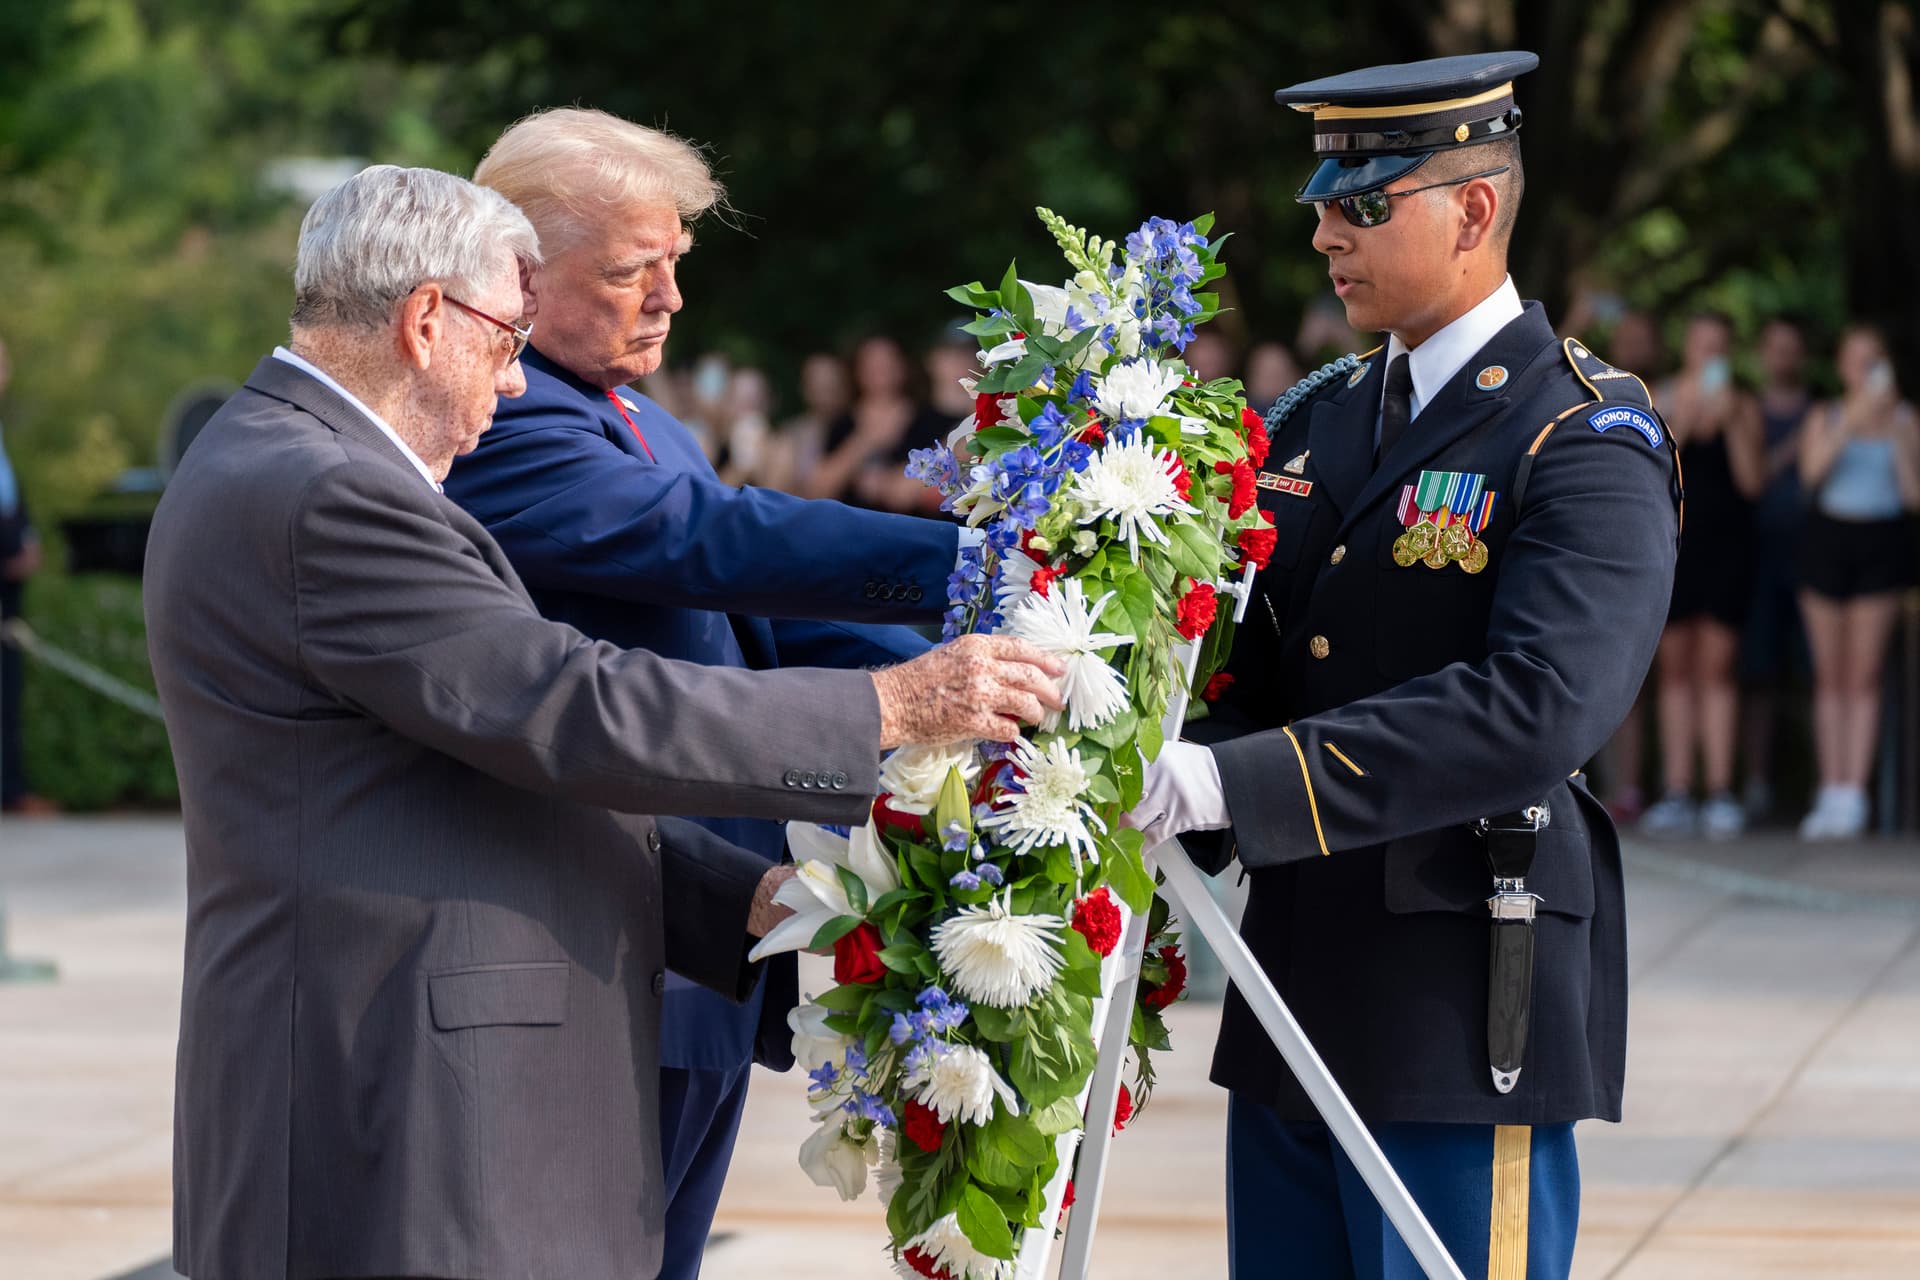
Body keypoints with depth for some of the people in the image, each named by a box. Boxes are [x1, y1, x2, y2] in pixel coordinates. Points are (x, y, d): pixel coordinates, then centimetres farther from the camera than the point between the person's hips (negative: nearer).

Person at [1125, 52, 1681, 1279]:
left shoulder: (1588, 445, -11)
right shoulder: (1316, 420, 14)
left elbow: (1537, 709, -26)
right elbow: (1246, 658, 11)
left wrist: (1237, 782, -31)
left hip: (1467, 1023, -7)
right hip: (1297, 1002, 7)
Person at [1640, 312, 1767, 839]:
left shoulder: (1744, 407, 6)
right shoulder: (1661, 402, 5)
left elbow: (1752, 480, -4)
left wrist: (1731, 422, -12)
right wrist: (1682, 419, -15)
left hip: (1726, 546, 0)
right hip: (1672, 544, 0)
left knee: (1716, 667, -4)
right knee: (1675, 669, 2)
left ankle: (1720, 792, -3)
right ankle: (1676, 793, 4)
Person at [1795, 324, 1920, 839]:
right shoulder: (1825, 416, 8)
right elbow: (1812, 472, -11)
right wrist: (1851, 421, -18)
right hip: (1827, 540, 1)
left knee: (1864, 678, -6)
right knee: (1830, 677, 2)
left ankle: (1853, 796, -7)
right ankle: (1830, 794, 5)